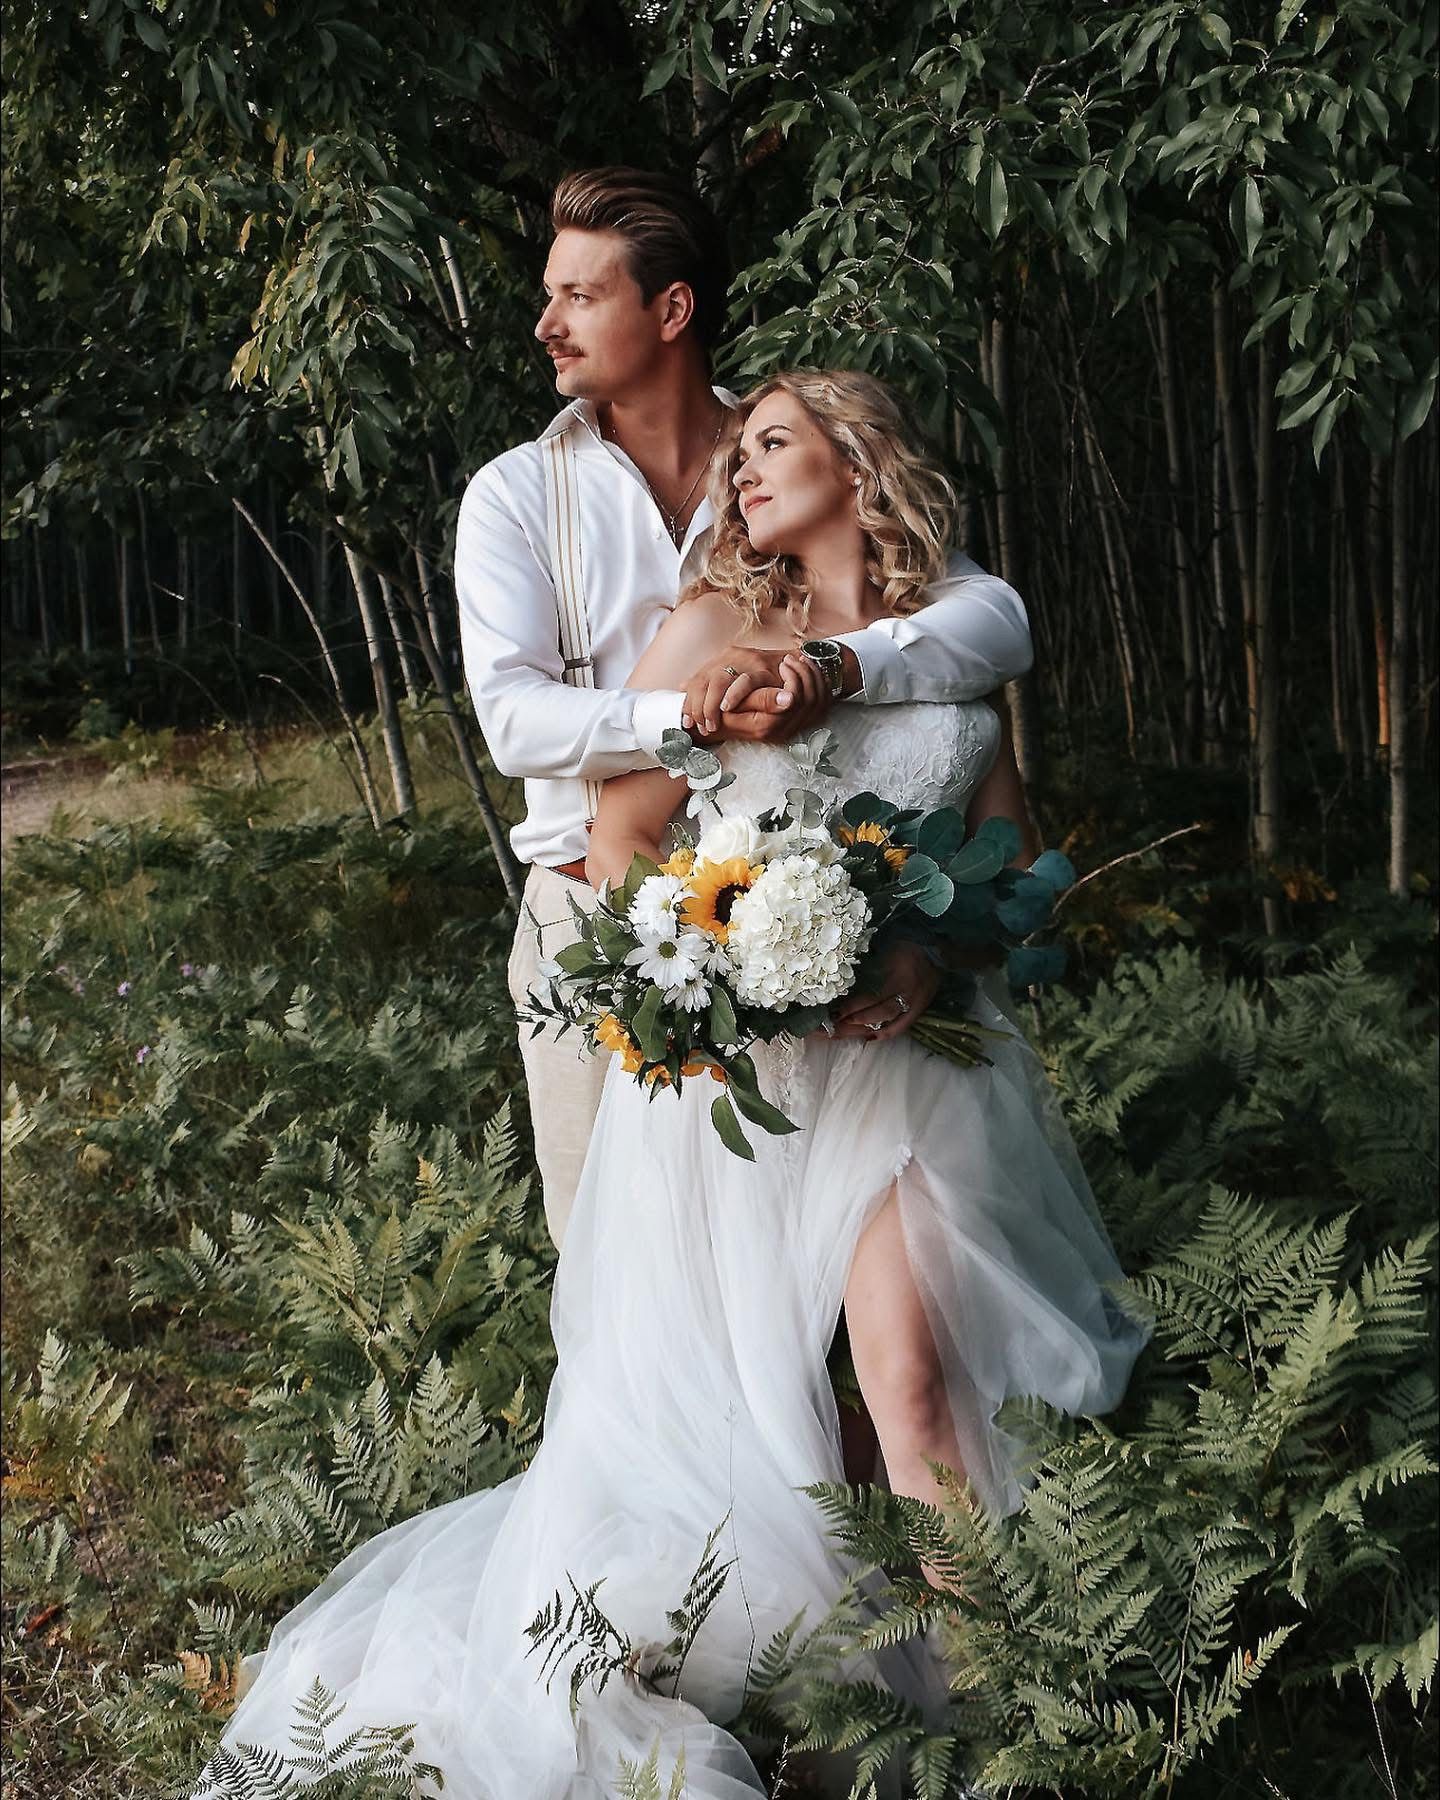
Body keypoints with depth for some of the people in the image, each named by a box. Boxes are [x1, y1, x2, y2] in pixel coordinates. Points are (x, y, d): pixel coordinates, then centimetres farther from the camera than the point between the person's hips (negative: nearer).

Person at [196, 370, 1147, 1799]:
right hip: (736, 1047, -1)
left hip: (904, 1042, 2)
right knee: (718, 1385, 1)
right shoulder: (714, 630, 1)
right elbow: (620, 842, 1)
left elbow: (1011, 851, 13)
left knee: (917, 1374, -11)